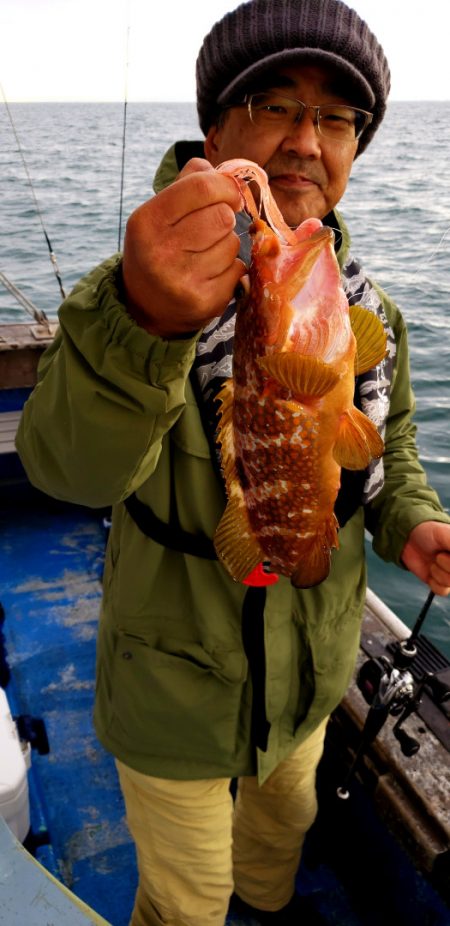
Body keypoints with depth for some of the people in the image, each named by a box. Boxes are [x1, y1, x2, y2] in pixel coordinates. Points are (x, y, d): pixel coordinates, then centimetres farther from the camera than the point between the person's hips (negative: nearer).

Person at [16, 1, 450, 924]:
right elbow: (70, 467, -42)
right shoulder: (128, 294, -25)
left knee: (286, 817, 36)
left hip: (314, 674, 6)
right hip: (176, 691, -5)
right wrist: (145, 325, -62)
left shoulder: (368, 312, -6)